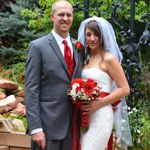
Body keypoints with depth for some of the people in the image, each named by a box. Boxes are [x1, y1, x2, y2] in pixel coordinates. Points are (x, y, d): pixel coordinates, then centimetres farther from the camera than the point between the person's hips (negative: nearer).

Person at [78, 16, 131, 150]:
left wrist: (99, 103, -16)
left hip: (100, 115, -7)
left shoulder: (109, 58, -7)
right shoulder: (86, 58, 15)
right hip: (84, 115, 7)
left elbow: (125, 89, -9)